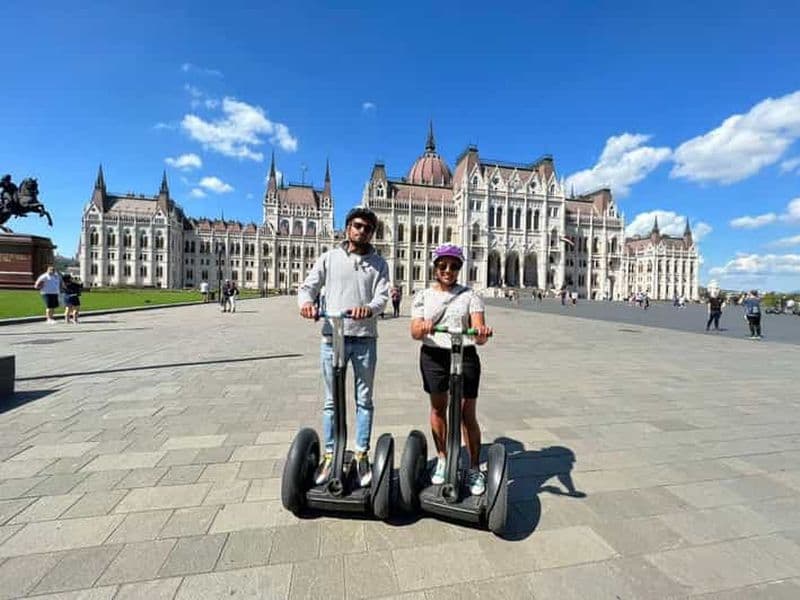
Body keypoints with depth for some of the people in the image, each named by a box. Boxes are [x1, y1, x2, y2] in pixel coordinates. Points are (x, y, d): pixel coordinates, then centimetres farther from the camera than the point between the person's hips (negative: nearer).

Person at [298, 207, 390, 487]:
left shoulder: (378, 263, 7)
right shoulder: (329, 257, 7)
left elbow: (382, 295, -5)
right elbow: (308, 286, 0)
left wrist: (369, 308, -28)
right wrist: (306, 302, -24)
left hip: (365, 339, 1)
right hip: (332, 337, 0)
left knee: (364, 399, 10)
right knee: (332, 400, 10)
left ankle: (362, 455, 24)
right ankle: (329, 455, 24)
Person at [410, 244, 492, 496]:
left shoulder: (469, 295, 1)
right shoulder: (423, 296, 5)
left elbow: (479, 336, -6)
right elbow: (415, 332, -5)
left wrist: (482, 334, -30)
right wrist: (423, 327, -27)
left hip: (464, 356, -1)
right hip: (433, 356, 2)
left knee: (467, 414, 2)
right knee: (438, 408, 14)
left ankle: (474, 468, 22)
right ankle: (442, 459, 35)